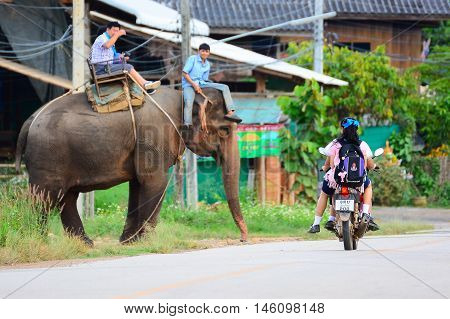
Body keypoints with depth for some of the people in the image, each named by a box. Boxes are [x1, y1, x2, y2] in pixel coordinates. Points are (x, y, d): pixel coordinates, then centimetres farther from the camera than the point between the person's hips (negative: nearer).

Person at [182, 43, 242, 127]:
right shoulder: (192, 59, -2)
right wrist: (194, 85, -17)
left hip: (201, 83, 6)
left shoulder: (207, 65, 16)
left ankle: (230, 112, -16)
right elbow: (185, 73, -9)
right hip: (189, 84, -6)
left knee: (225, 87, -6)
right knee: (188, 101, -38)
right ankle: (187, 125, -43)